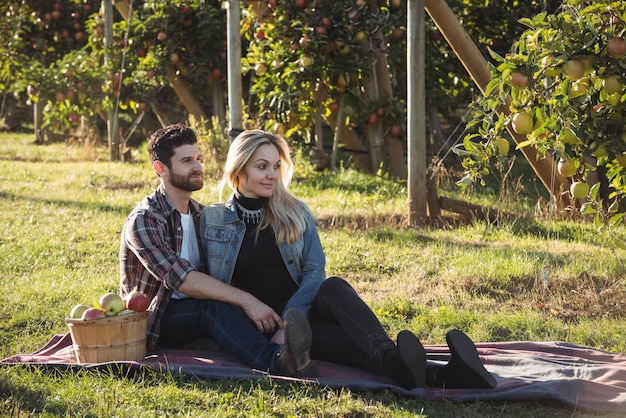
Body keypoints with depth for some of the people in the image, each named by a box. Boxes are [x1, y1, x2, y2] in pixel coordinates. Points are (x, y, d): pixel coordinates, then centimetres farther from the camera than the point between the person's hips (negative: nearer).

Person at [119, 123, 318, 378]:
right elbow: (182, 279, -26)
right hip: (153, 322, -6)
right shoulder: (143, 221, -12)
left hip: (192, 314, 6)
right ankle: (279, 361, -64)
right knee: (213, 307, -36)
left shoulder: (201, 215, 14)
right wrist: (245, 300, -34)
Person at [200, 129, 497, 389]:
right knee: (347, 341, -33)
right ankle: (438, 377, -62)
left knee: (334, 288, -36)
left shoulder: (295, 213, 11)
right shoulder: (212, 219, 7)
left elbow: (315, 271, 1)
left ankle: (399, 364, -64)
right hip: (262, 324, -2)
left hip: (303, 308, 2)